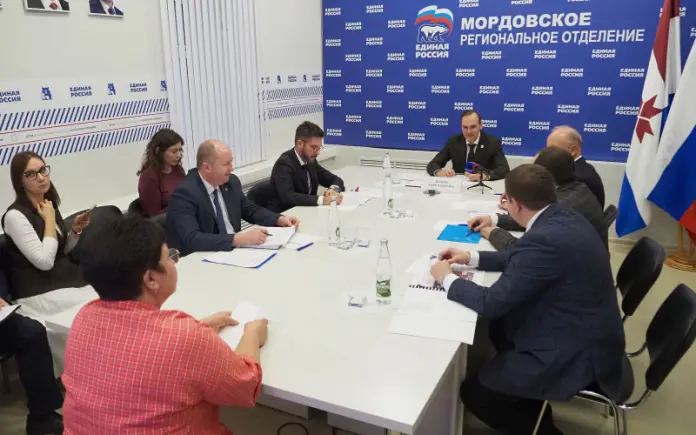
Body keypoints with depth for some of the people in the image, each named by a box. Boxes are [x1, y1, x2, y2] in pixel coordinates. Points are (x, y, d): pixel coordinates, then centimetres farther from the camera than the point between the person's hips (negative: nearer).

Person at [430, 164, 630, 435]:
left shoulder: (545, 238, -29)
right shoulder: (563, 219, 0)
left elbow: (492, 303, -22)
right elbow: (523, 261, 18)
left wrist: (447, 278, -6)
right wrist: (472, 258, 15)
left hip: (576, 352, -9)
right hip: (587, 333, 10)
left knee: (474, 391, -1)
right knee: (500, 328, 24)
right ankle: (529, 407, 34)